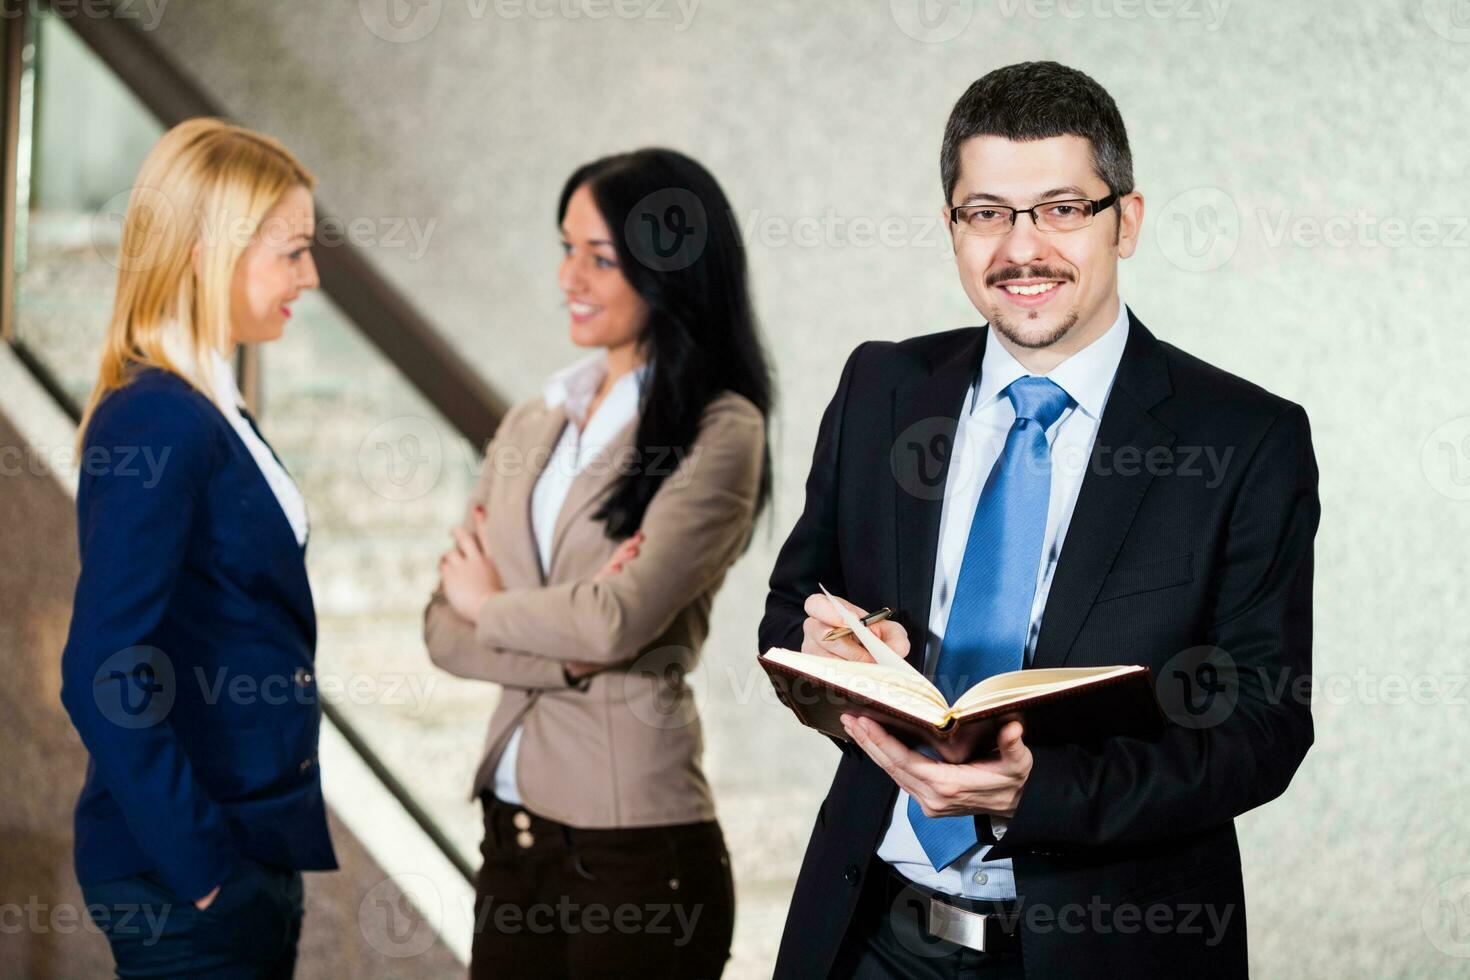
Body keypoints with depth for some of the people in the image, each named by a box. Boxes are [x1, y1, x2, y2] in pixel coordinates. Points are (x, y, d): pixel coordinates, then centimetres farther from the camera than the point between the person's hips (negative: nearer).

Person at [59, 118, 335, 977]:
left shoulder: (207, 415, 10)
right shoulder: (158, 422, -17)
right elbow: (105, 676, -22)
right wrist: (198, 866, -20)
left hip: (251, 846, 9)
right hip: (183, 875, -9)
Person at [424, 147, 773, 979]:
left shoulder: (719, 432, -9)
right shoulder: (533, 425, 10)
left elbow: (621, 621, -19)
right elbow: (445, 627, 6)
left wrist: (493, 606, -1)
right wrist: (567, 650, -13)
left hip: (637, 842, -5)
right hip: (514, 824, 6)